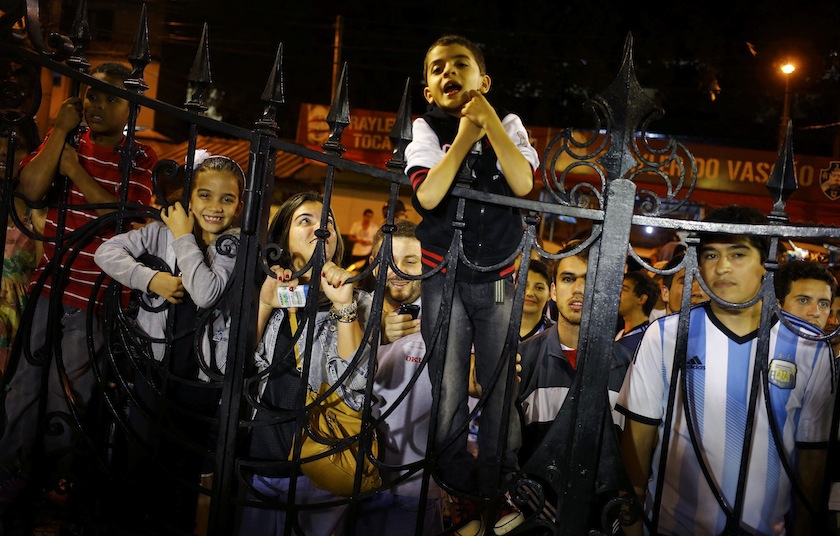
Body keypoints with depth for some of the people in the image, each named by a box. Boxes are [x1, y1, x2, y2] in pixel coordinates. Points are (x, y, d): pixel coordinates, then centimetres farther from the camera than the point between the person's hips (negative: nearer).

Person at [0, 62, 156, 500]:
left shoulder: (140, 159, -1)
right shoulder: (63, 141, 8)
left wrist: (78, 173, -16)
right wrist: (61, 131, -10)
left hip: (95, 301, -3)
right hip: (47, 287, 3)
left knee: (67, 395, 6)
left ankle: (55, 479, 28)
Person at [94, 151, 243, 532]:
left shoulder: (238, 247, -10)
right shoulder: (163, 231, 0)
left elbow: (205, 292, -26)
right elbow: (107, 251, -5)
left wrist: (184, 237, -17)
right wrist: (150, 278, -19)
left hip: (199, 376, -3)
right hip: (154, 363, 3)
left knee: (182, 469, 12)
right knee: (141, 457, 18)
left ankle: (177, 528, 33)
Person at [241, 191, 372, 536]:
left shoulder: (358, 302, -3)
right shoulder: (268, 292, 4)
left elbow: (355, 390, -17)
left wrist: (343, 306, -21)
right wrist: (264, 305, -13)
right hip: (260, 462, 2)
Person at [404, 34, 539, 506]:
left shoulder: (508, 125, 4)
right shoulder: (427, 130, 0)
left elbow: (523, 184, -14)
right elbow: (428, 196, -17)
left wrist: (489, 120, -16)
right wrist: (465, 135, -15)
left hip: (499, 276, 1)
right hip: (444, 277, -1)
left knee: (502, 380, 4)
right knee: (448, 384, 4)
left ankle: (498, 474, 22)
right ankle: (454, 475, 22)